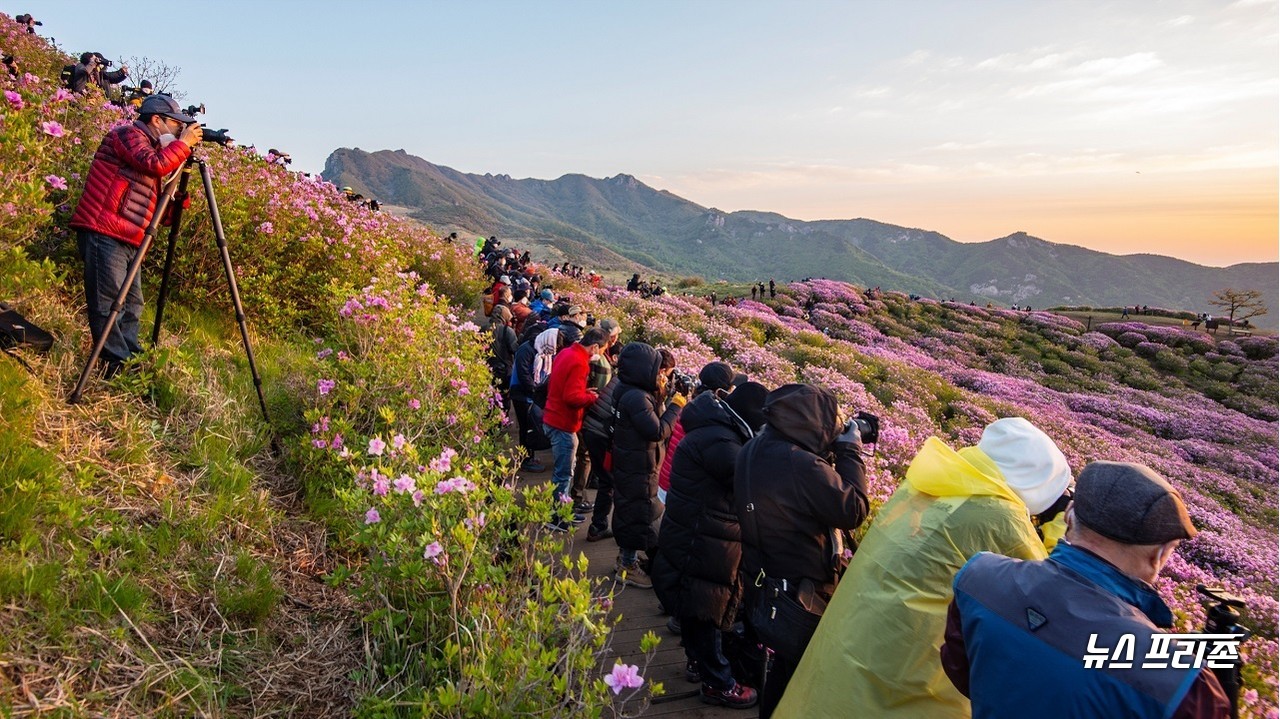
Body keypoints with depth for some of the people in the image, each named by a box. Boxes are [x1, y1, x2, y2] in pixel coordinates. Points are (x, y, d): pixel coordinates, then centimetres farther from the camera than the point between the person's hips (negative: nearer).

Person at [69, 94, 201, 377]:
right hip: (103, 234, -10)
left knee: (132, 306, 8)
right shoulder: (128, 134, 0)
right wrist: (184, 143, -8)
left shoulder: (151, 147, 24)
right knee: (109, 305, -9)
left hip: (128, 241, 10)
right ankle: (118, 368, -8)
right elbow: (156, 164, -23)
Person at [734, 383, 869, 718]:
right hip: (802, 592, -8)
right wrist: (851, 453, -12)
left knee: (784, 665, 28)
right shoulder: (803, 465, -30)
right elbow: (853, 510, -21)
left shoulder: (753, 450, -2)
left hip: (763, 582, 8)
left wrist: (833, 454, 1)